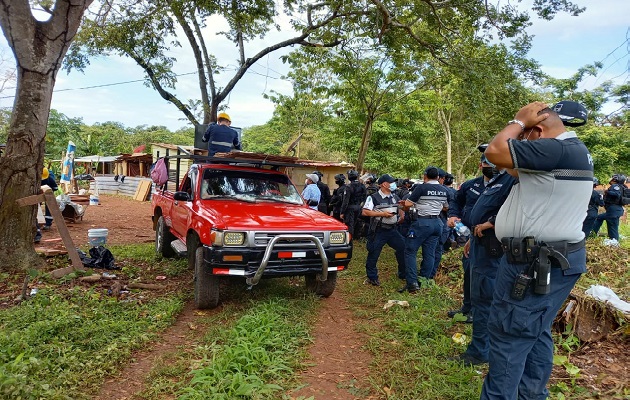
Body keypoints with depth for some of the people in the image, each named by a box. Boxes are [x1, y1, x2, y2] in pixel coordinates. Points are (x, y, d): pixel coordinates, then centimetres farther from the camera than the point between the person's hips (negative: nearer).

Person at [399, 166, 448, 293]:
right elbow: (446, 207, 23)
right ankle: (424, 280, 16)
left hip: (422, 222, -7)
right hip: (437, 223, 7)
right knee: (429, 253, 10)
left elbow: (407, 204, -13)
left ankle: (412, 283, -9)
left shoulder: (422, 187, -12)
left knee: (410, 251, -2)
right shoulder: (444, 190, 9)